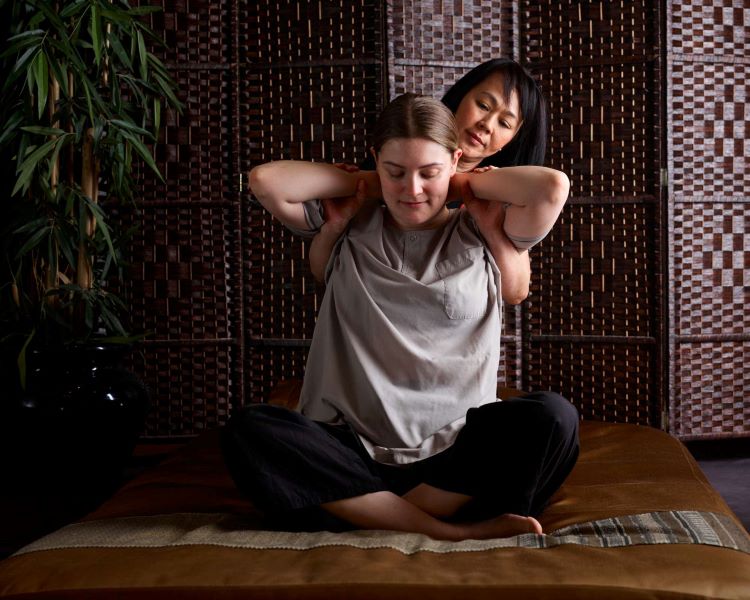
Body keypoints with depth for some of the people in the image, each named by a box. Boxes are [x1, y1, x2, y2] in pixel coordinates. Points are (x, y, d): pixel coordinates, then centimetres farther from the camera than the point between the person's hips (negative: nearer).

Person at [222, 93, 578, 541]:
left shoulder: (479, 234, 10)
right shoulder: (349, 228, 14)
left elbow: (553, 187, -8)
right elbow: (265, 181, 2)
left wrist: (468, 184, 7)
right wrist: (363, 184, 10)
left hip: (456, 453, -1)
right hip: (352, 449, 1)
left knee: (552, 418, -30)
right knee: (247, 431, -28)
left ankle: (368, 513, -26)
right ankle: (456, 529, -30)